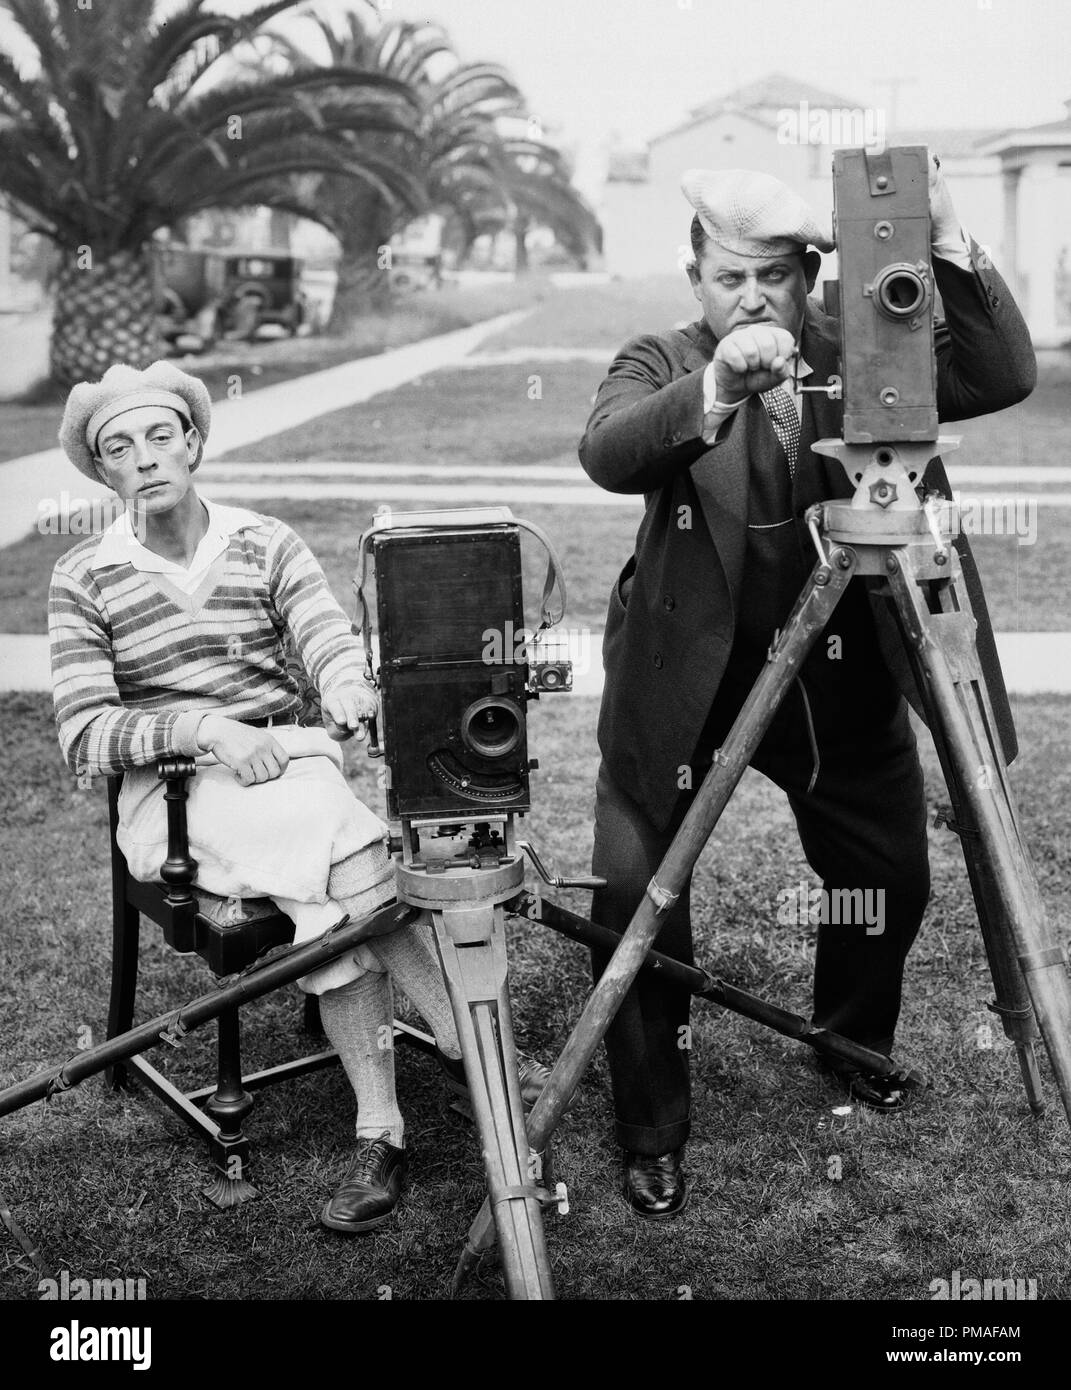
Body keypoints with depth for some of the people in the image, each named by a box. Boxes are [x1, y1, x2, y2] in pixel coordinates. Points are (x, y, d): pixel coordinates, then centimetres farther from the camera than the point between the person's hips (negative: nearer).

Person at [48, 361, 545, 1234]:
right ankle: (467, 1045, -21)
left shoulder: (266, 543, 8)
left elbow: (333, 645, -5)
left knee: (335, 894, -31)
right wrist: (202, 727, -22)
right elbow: (83, 735, -6)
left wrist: (351, 690, -30)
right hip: (176, 793, -2)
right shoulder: (83, 580, 2)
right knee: (348, 862, -31)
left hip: (299, 762, 2)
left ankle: (381, 1133, -22)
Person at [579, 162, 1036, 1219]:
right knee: (635, 891, -6)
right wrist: (713, 390, -43)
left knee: (892, 876, 14)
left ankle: (854, 1050, 44)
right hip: (685, 677, -2)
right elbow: (607, 455, -26)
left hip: (843, 682, 3)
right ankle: (652, 1138, 13)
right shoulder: (660, 362, -6)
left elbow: (1004, 378, -11)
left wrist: (949, 248, -23)